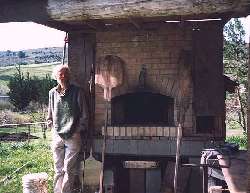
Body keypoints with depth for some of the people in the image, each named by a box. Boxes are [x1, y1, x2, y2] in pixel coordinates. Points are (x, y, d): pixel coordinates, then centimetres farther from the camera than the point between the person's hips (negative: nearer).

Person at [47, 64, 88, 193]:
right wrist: (52, 125, 9)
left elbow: (84, 114, 0)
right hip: (57, 135, 3)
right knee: (58, 169, 9)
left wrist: (79, 130, -4)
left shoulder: (77, 92, -2)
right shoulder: (52, 93, 8)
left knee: (69, 169, -4)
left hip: (73, 136, -3)